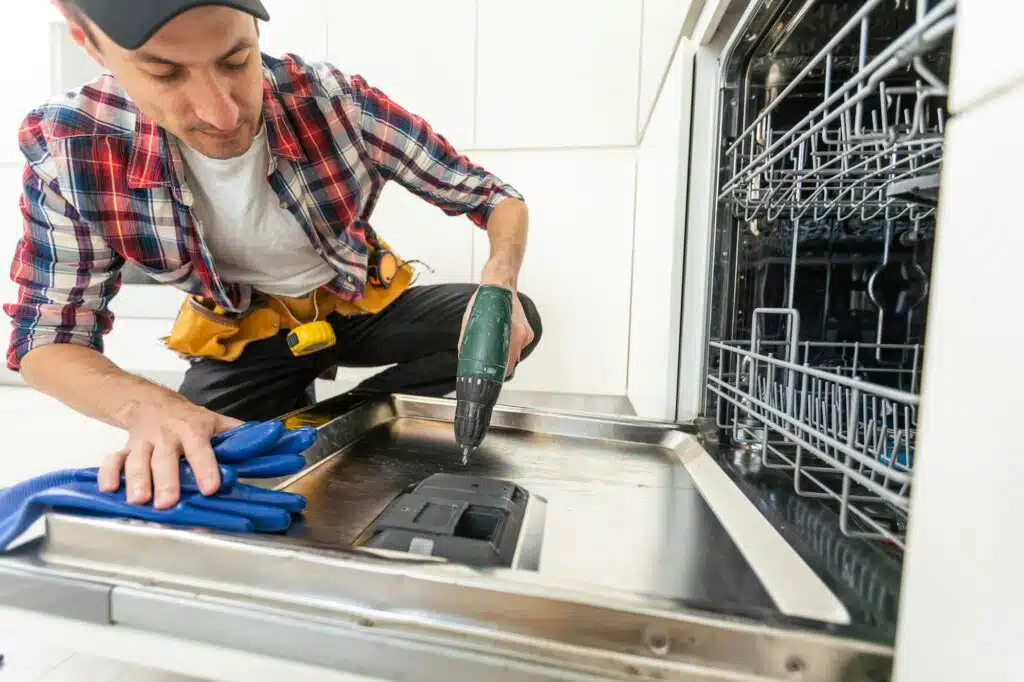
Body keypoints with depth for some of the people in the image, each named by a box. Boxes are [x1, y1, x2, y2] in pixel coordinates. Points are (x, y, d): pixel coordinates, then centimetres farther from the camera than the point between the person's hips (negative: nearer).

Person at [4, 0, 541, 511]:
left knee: (520, 321, -17)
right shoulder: (70, 145, -19)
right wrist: (151, 406, -33)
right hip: (247, 335, 1)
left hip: (364, 307, 1)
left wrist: (500, 282, -37)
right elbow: (48, 335, -11)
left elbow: (497, 196, -15)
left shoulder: (333, 100, -23)